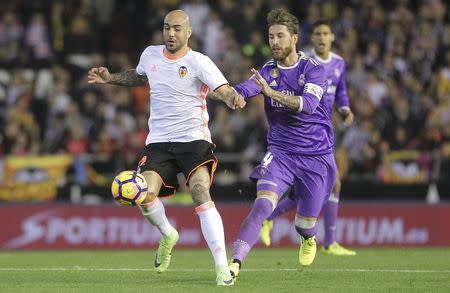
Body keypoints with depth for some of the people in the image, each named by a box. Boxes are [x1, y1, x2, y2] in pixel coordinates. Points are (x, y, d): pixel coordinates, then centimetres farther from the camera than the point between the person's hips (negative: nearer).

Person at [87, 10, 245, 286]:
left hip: (193, 139, -4)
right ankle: (168, 235, 20)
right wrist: (110, 78, 20)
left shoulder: (198, 62, -8)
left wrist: (234, 98, -42)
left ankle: (222, 266, -23)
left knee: (201, 193, -25)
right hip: (159, 141, 4)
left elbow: (224, 90, -19)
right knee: (145, 196, -16)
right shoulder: (150, 55, 8)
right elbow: (139, 76, 32)